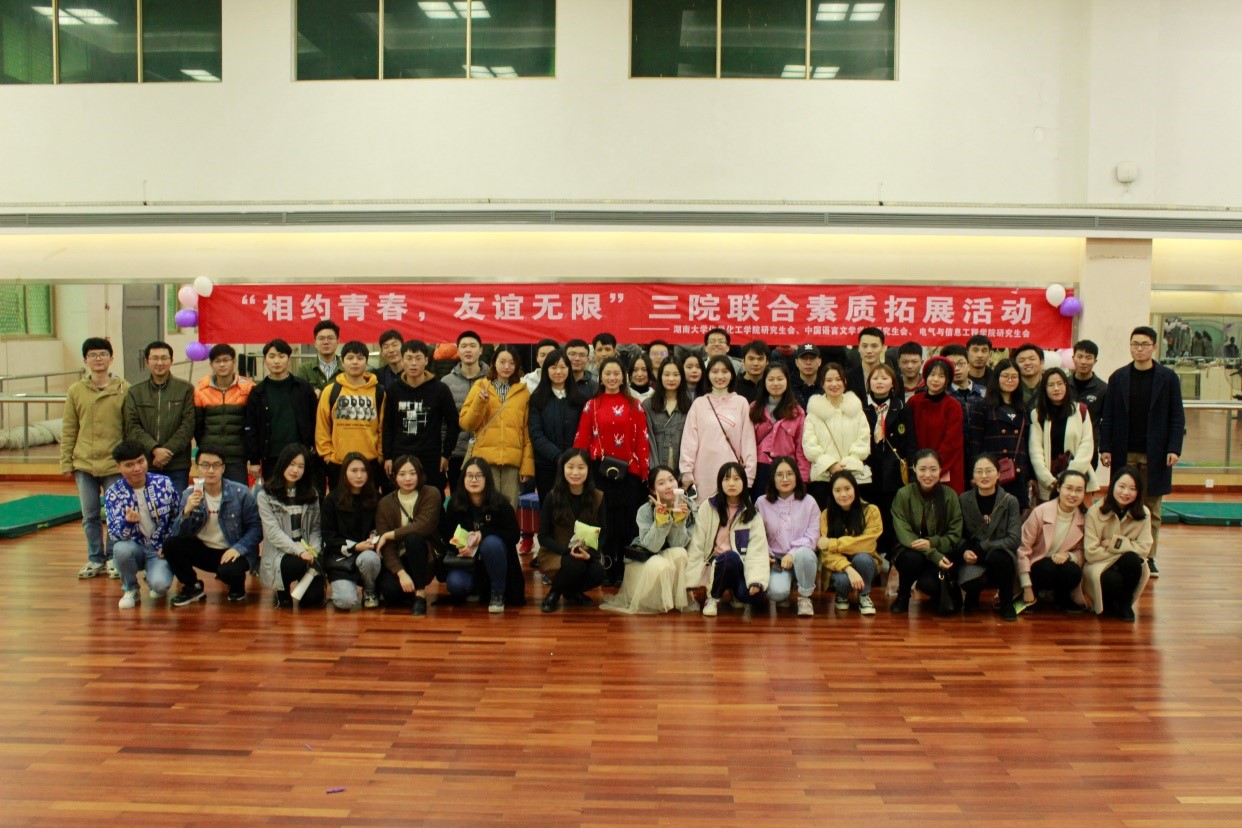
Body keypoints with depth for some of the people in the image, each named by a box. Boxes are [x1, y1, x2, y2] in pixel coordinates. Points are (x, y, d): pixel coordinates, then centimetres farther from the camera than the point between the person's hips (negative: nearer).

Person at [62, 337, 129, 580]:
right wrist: (66, 462, 2)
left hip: (115, 464, -2)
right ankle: (95, 559, 22)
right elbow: (68, 430, 6)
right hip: (84, 464, 2)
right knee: (90, 516, 10)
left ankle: (112, 558, 19)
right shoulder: (76, 391, 4)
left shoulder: (124, 389, -2)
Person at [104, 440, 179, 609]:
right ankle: (130, 590, -5)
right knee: (121, 548, -35)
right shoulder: (113, 493, -10)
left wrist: (167, 545, -4)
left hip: (161, 549, -1)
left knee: (160, 584, -29)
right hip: (135, 547, 1)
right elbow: (114, 535, -18)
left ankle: (154, 579, 11)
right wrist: (128, 522, -40)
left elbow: (179, 516, 4)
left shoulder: (164, 483, -9)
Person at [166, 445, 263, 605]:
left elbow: (256, 527, -10)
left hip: (232, 552, -3)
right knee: (171, 545, -19)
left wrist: (238, 548, -25)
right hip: (203, 550, 4)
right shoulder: (189, 495, -3)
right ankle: (192, 587, 6)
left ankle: (237, 586, 6)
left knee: (228, 571, -34)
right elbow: (178, 534, -8)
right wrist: (186, 512, -27)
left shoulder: (240, 493, -11)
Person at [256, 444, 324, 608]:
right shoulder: (265, 495, -2)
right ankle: (284, 589, -2)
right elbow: (273, 532, -11)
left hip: (306, 553, 3)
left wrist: (313, 551, -13)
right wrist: (299, 551, -23)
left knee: (314, 597, -20)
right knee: (300, 563, -36)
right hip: (278, 554, -3)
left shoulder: (311, 493, 11)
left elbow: (315, 527, 8)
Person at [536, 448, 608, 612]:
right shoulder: (553, 497, -8)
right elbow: (543, 537, -7)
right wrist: (568, 550, -24)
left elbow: (603, 534, 0)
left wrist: (590, 553, -22)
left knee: (599, 572, -30)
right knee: (574, 565, -35)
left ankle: (572, 592, 5)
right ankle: (554, 593, -1)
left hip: (587, 555, 2)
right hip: (555, 554, -2)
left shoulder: (597, 497, -3)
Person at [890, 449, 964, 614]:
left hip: (940, 554, 0)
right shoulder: (903, 495, -9)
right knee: (914, 558, -36)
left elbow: (955, 536, -5)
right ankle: (903, 595, -3)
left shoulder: (950, 495, -5)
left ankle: (942, 592, 10)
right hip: (909, 552, 0)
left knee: (928, 583, -30)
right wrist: (934, 555, -28)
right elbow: (904, 535, -15)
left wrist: (932, 542, -25)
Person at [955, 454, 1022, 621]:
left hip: (1001, 556, -1)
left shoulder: (1010, 501, -3)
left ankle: (1006, 602, -6)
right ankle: (972, 595, 9)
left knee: (996, 557, -37)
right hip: (972, 560, 1)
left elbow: (1014, 540, -10)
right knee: (971, 580, -34)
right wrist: (964, 552, -18)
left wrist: (980, 548, -19)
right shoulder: (963, 500, 1)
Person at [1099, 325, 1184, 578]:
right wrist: (1105, 448, -4)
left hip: (1155, 453, -1)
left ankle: (1148, 557, 12)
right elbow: (1108, 417, 4)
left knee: (1151, 508, 5)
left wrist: (1174, 448, -8)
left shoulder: (1168, 378, 2)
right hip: (1125, 453, 1)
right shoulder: (1118, 377, 4)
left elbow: (1177, 416, 1)